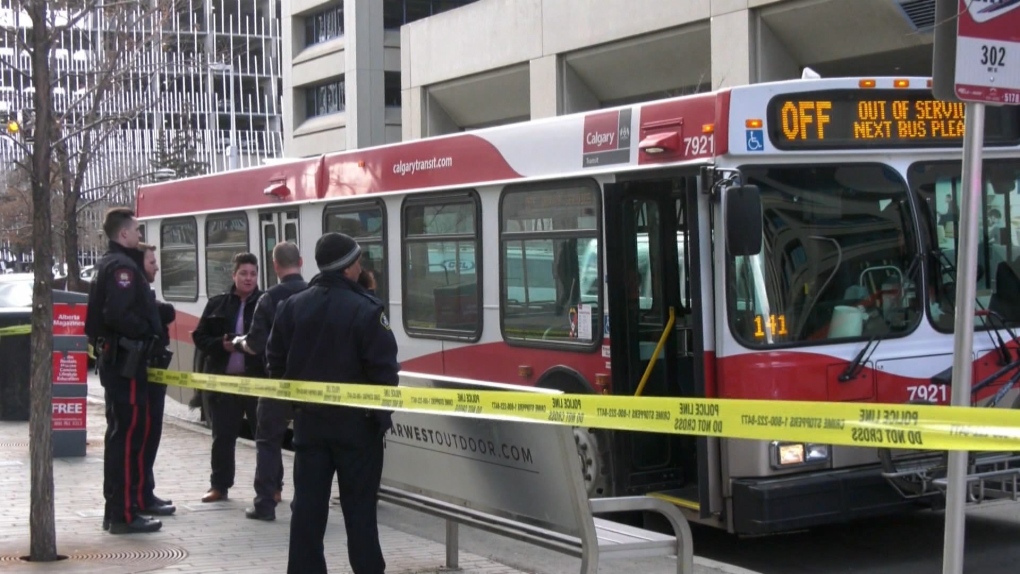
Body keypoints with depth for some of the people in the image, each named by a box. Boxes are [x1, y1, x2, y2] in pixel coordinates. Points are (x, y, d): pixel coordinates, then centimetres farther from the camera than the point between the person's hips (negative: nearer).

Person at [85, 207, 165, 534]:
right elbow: (119, 314, -28)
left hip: (115, 359, 11)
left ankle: (115, 510, 21)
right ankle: (125, 514, -7)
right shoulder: (123, 266, -15)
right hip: (127, 361, -11)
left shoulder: (109, 264, 18)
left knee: (119, 434, 15)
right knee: (130, 435, -8)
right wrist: (148, 331, -14)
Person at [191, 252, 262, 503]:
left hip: (258, 379, -3)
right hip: (223, 378, 3)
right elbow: (200, 337, 7)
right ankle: (219, 486, 20)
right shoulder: (217, 304, 7)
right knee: (223, 436, 10)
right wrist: (221, 344, -10)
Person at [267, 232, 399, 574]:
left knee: (308, 504, 8)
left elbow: (275, 360, 6)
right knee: (359, 505, 4)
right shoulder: (366, 310, -15)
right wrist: (382, 416, -4)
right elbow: (384, 369, -16)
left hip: (308, 419, 5)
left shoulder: (293, 306, 3)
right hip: (355, 421, -4)